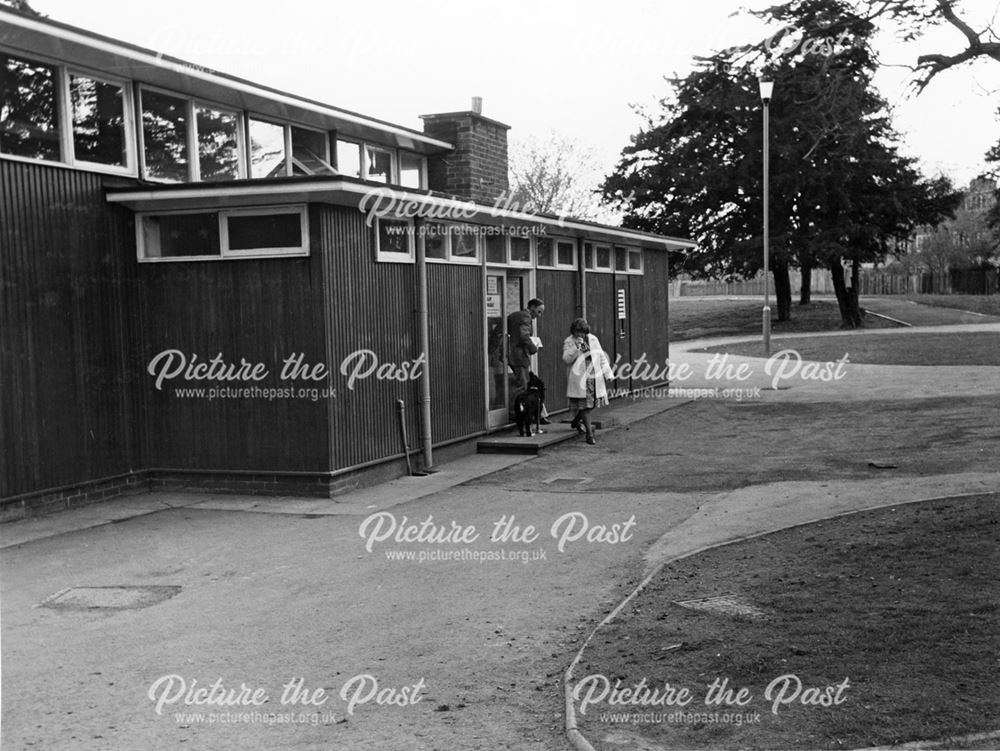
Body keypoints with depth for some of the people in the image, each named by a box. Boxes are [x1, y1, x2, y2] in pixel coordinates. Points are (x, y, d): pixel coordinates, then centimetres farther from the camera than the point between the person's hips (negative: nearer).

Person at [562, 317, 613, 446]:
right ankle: (589, 433, 0)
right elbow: (566, 359, -13)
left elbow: (601, 357, 12)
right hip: (579, 379, -4)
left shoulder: (593, 339, 9)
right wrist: (576, 347, -23)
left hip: (595, 376, 4)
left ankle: (576, 421, 35)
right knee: (584, 405, -5)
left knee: (592, 403, 9)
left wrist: (607, 373, 8)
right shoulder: (568, 342, -1)